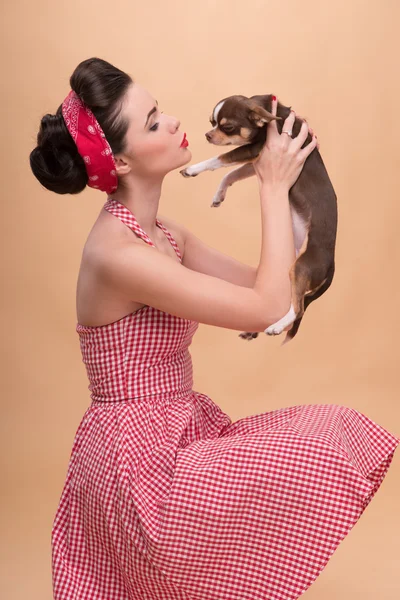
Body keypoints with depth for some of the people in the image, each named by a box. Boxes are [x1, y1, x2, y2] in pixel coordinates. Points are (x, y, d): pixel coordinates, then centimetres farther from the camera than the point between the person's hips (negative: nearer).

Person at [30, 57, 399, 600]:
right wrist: (275, 188, -13)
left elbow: (256, 287, 5)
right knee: (323, 461, -15)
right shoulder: (116, 253, -23)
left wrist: (278, 185, -1)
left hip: (176, 434, 9)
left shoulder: (164, 233, 6)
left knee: (337, 428, 3)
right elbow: (266, 308, -23)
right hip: (136, 459, -9)